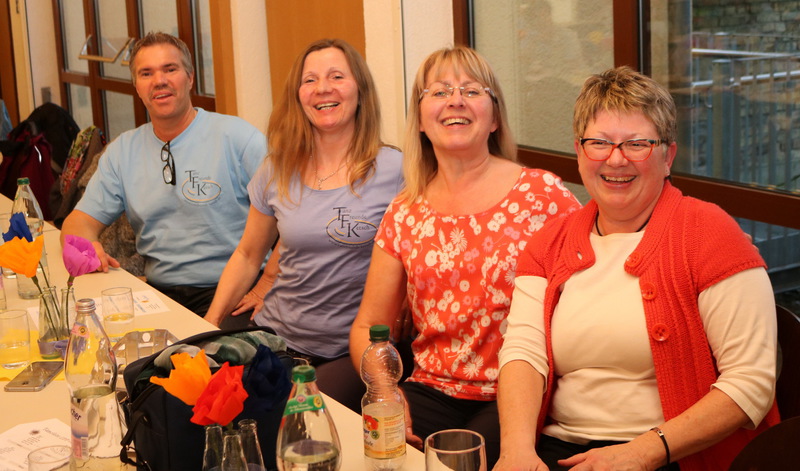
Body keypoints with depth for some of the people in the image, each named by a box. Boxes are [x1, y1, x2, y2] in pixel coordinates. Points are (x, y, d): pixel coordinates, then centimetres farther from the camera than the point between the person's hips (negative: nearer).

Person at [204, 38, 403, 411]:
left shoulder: (393, 170, -6)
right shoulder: (278, 171, 6)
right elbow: (248, 256, 17)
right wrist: (209, 325, 10)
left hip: (352, 352, -4)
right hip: (277, 336, 4)